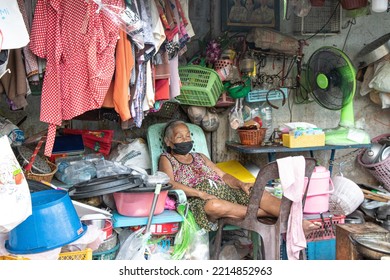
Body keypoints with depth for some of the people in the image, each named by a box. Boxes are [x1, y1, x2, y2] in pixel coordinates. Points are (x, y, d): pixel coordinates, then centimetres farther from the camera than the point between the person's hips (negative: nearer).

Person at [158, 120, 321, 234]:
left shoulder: (200, 157, 28)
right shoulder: (166, 159, 11)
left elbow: (223, 175, 20)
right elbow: (170, 184, -8)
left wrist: (241, 184, -1)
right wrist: (201, 193, -19)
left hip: (225, 192, 6)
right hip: (198, 201, -5)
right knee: (214, 205, -41)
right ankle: (266, 213, -31)